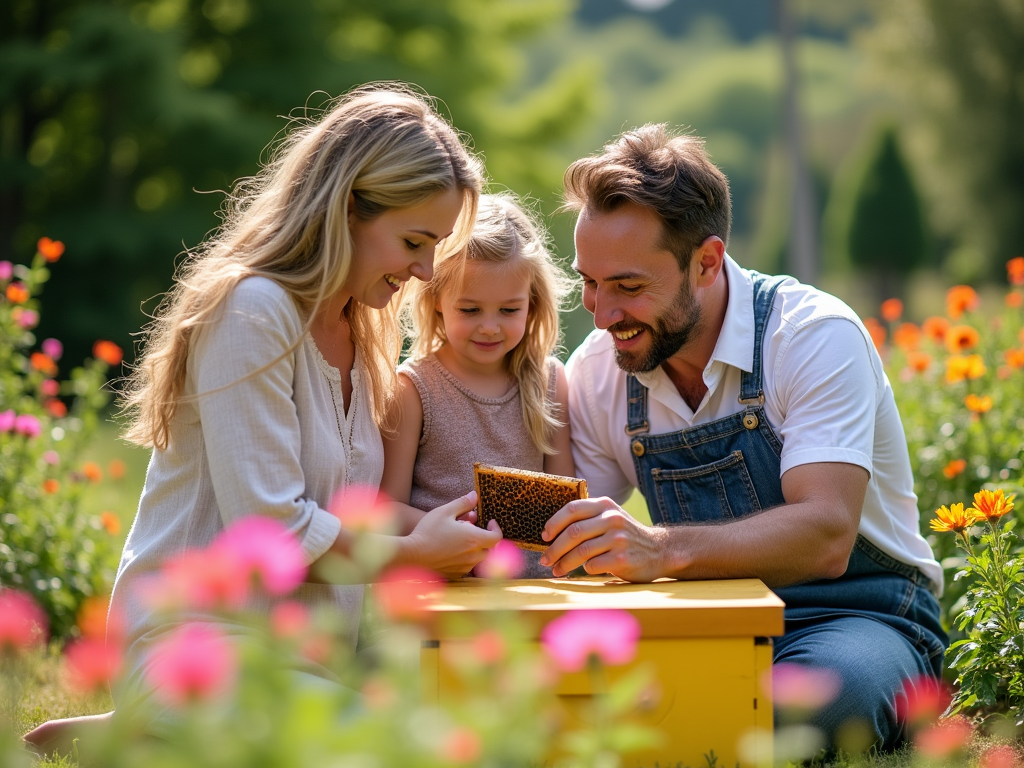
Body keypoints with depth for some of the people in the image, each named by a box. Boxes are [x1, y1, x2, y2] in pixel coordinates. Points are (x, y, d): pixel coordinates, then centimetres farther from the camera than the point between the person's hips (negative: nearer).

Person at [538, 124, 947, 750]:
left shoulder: (816, 336, -17)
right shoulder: (595, 371, 0)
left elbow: (825, 539, -31)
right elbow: (580, 542, 5)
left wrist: (663, 548, -48)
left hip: (852, 614, -3)